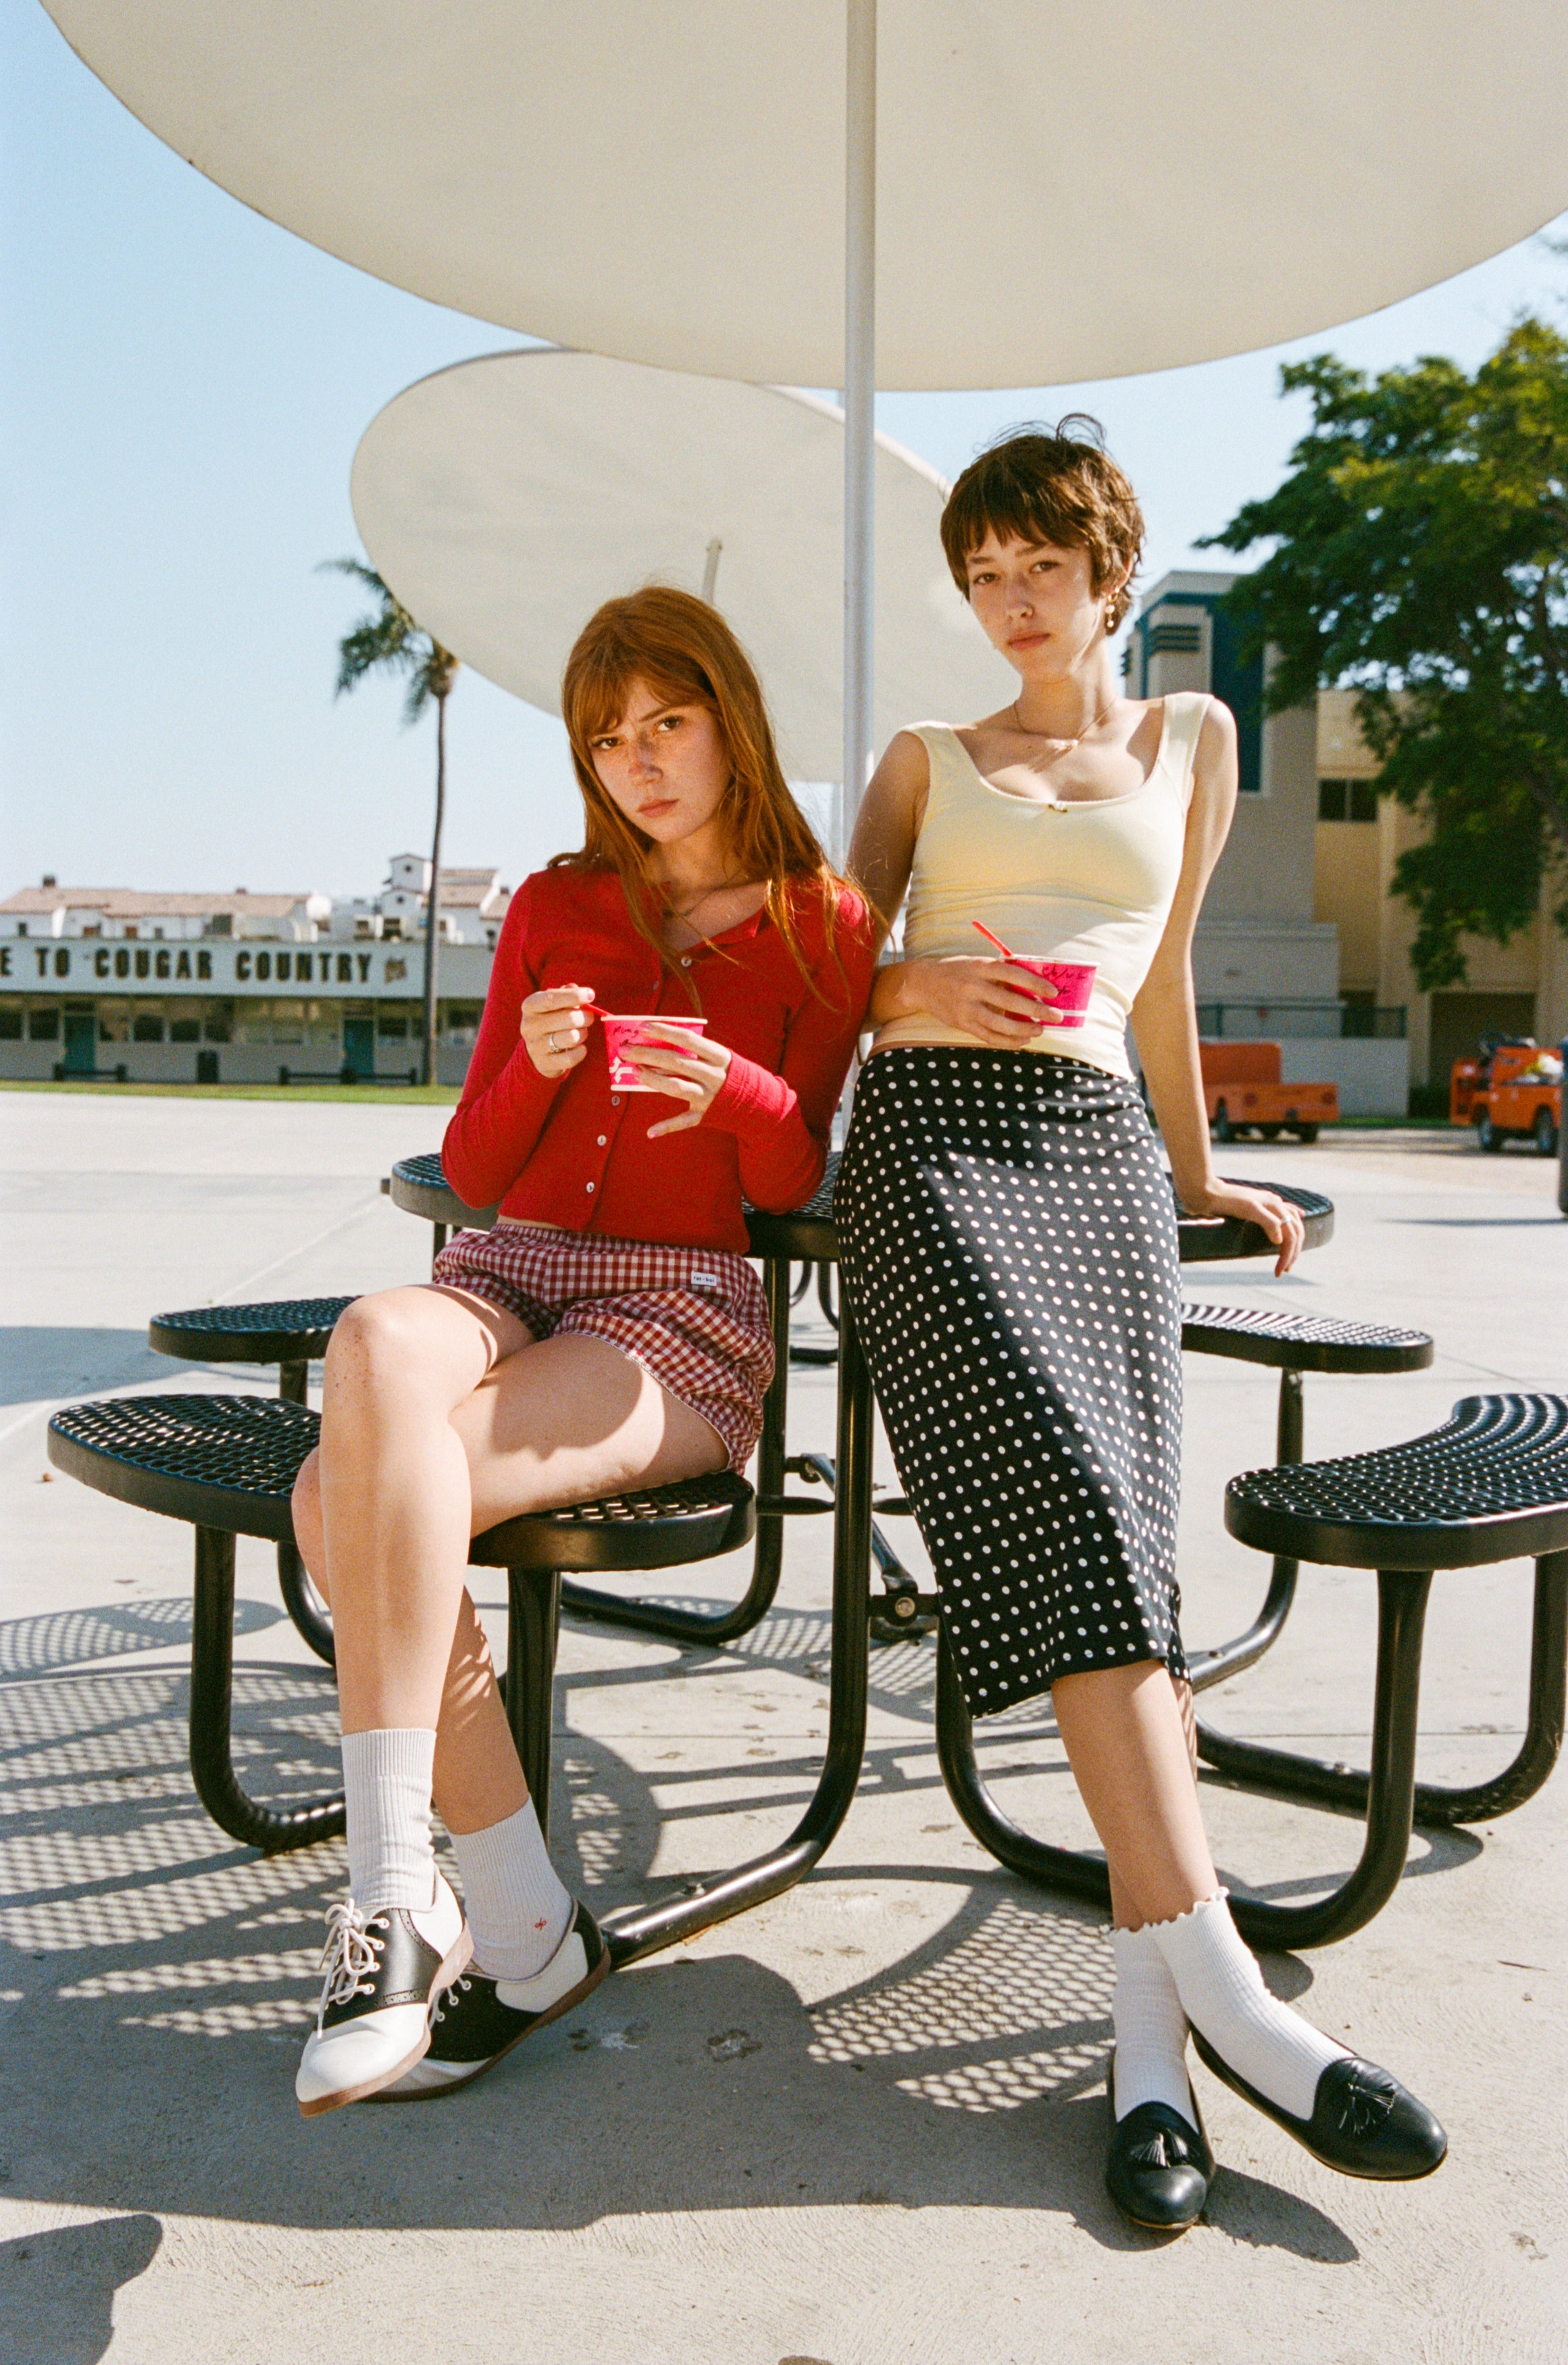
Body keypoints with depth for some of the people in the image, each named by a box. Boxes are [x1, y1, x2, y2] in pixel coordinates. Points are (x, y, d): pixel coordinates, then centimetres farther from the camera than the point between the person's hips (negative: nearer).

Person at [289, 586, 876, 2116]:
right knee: (378, 1342, -35)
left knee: (350, 1499, -31)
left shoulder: (823, 927, 9)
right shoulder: (551, 911, 17)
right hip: (514, 1271, 4)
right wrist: (533, 1062, -8)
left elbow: (795, 1183, 3)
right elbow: (472, 1172, 13)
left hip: (686, 1313, -3)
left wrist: (733, 1089, -19)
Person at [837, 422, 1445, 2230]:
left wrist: (1197, 1169, 31)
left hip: (1095, 1142, 1)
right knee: (1065, 1501, -25)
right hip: (931, 1128, -1)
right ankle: (1215, 1980, -26)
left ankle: (1147, 2021, -22)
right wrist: (926, 991, -5)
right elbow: (837, 969, 17)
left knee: (1114, 1534, -19)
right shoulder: (925, 758, 22)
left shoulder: (1190, 741, 24)